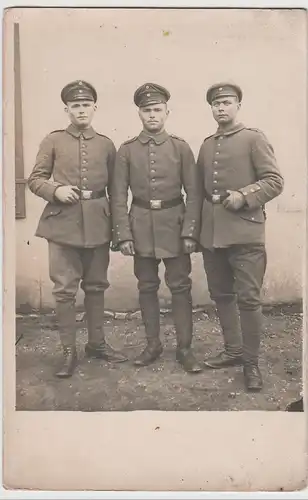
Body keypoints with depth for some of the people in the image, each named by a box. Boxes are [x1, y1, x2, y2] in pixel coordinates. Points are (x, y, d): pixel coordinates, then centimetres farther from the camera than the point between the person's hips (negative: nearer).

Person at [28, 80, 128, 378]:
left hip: (98, 223, 2)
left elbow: (115, 188, 12)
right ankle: (69, 351, 12)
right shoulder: (53, 141, 3)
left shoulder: (106, 144, 9)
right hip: (63, 222, -2)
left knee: (96, 286, 11)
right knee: (64, 289, -1)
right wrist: (56, 190, -16)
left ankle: (96, 343, 27)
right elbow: (35, 179, 5)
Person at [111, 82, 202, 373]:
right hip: (141, 226, 1)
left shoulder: (180, 147, 1)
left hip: (174, 225, -1)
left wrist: (190, 232, -8)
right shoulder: (126, 150, 3)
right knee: (147, 287, 9)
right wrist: (123, 235, -6)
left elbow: (193, 194, -1)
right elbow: (119, 197, 1)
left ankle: (184, 348, 14)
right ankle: (152, 344, 23)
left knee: (180, 287, 3)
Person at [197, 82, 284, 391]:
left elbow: (274, 181, -5)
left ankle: (251, 362, 9)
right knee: (221, 295, 12)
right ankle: (233, 350, 27)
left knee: (248, 298, -4)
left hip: (244, 232, -5)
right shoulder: (206, 146, 16)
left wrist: (243, 196, -19)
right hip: (211, 233, 6)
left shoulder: (254, 138, 0)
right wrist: (197, 227, 12)